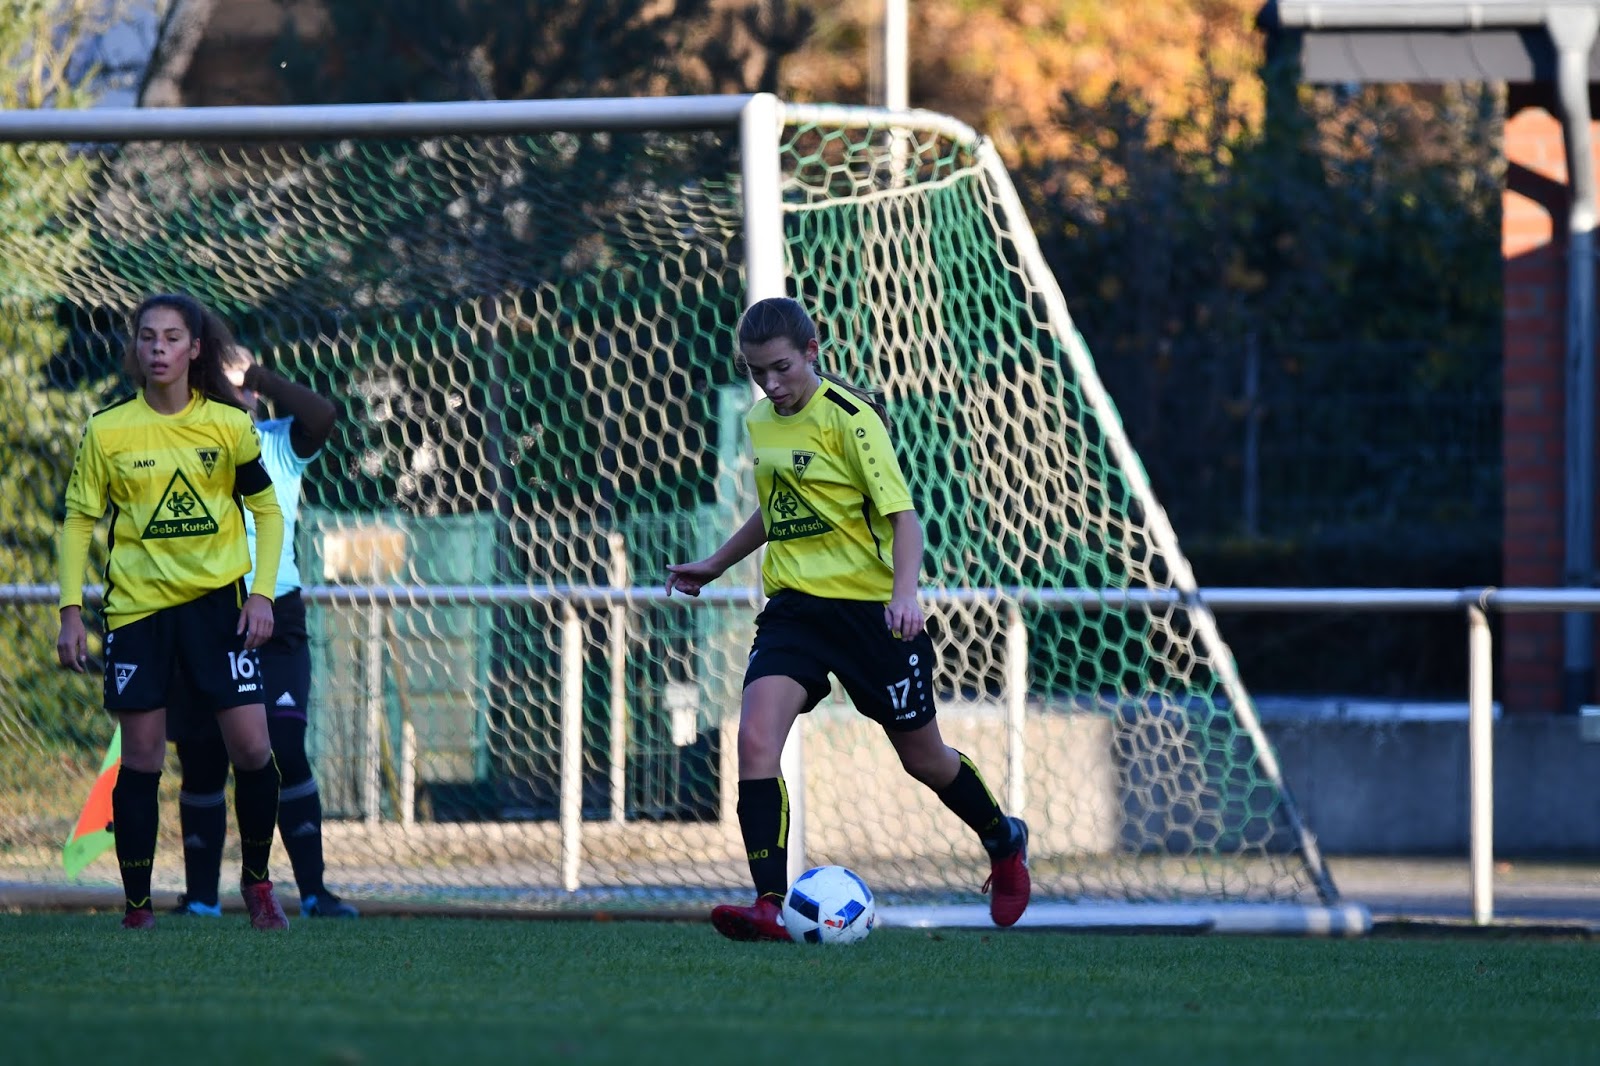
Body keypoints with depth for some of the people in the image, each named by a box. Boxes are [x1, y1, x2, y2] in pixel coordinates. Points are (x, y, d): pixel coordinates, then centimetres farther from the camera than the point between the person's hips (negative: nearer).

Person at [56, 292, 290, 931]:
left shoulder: (229, 424, 0)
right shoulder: (106, 430, -2)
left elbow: (267, 510, 7)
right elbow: (79, 521, 4)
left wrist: (261, 593, -4)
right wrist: (71, 610, -4)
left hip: (218, 600, 0)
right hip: (136, 607, 0)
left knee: (252, 748, -6)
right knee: (140, 760, -2)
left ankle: (256, 880, 15)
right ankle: (137, 904, 6)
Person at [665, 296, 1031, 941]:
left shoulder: (849, 416, -12)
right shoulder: (761, 421, 9)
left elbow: (901, 514, -15)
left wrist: (904, 591, -30)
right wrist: (715, 564, 33)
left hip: (868, 608, -5)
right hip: (794, 608, 5)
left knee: (922, 757, 10)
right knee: (755, 737, -20)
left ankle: (1004, 843, 41)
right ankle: (770, 905, -23)